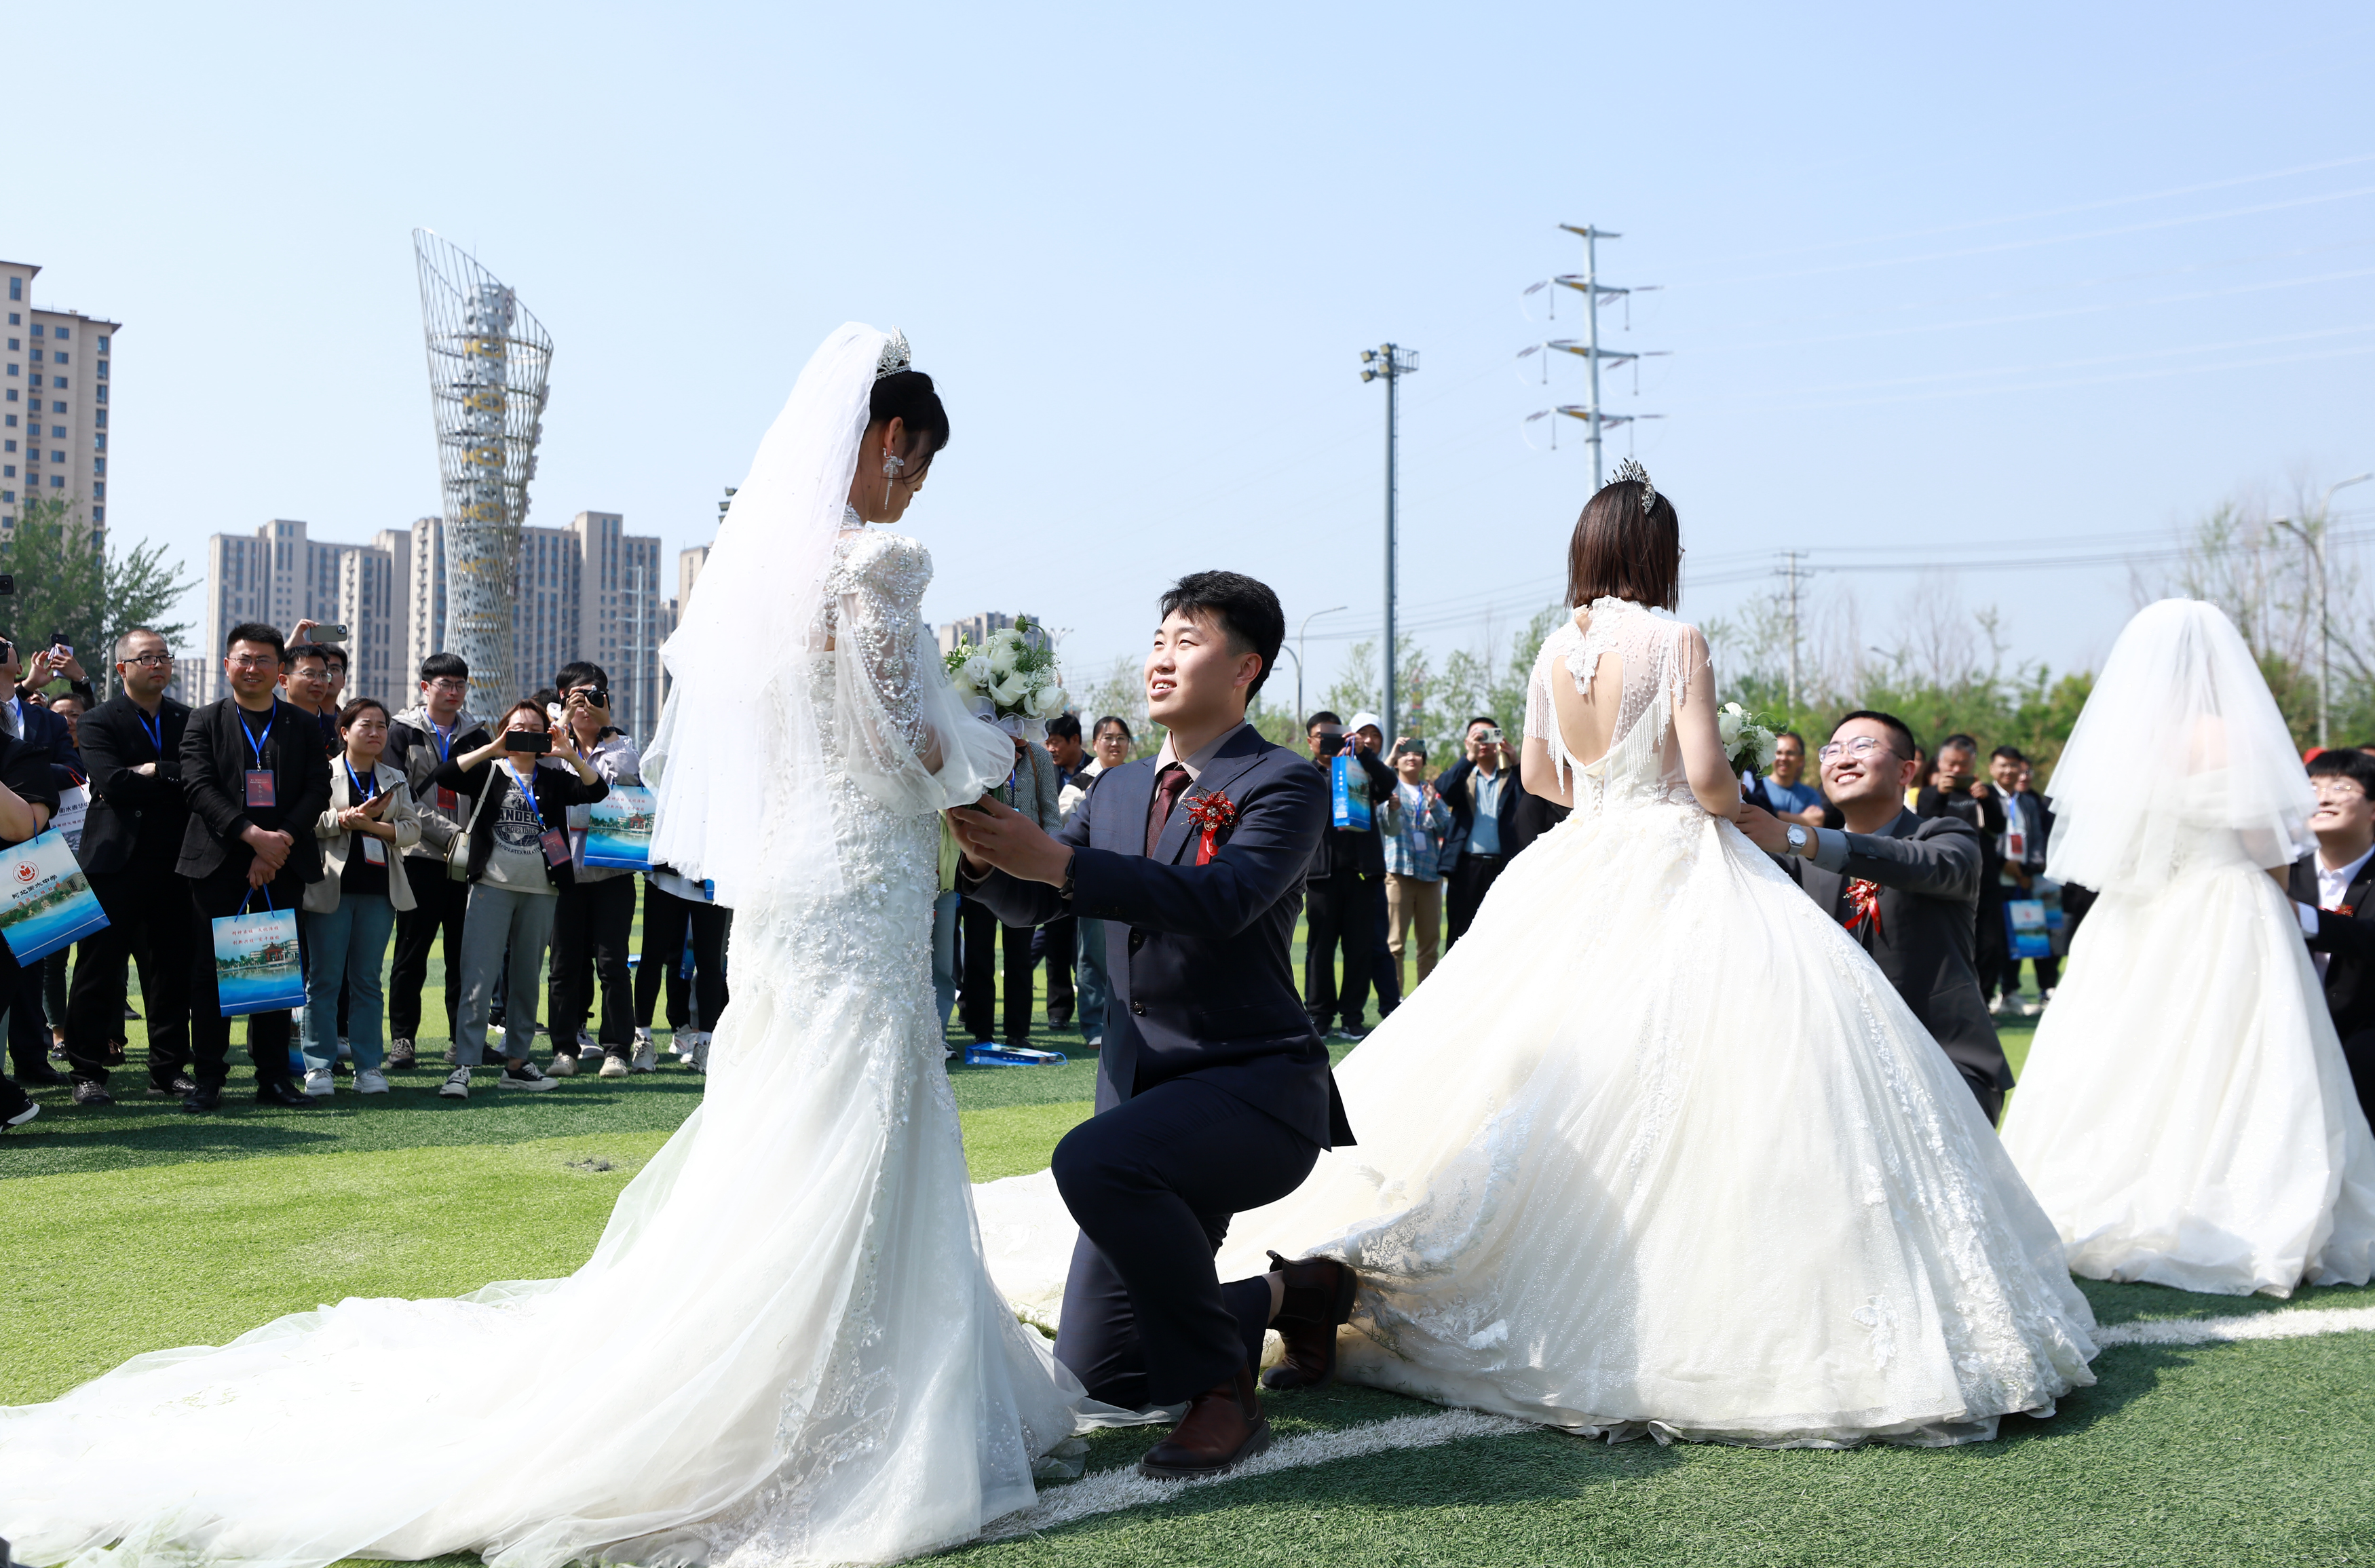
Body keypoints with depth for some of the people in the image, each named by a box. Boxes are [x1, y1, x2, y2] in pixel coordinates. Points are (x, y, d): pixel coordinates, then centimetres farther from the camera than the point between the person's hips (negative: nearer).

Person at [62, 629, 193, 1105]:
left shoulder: (189, 721, 13)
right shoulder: (100, 721, 0)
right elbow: (112, 782, -15)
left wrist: (151, 771, -9)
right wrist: (172, 779, -10)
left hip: (173, 865, 4)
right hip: (114, 864, -4)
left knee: (171, 971, 6)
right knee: (98, 972, 0)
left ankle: (169, 1070, 14)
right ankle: (87, 1073, 8)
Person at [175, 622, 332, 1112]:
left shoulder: (302, 724, 12)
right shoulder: (205, 722, 7)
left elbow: (318, 788, 3)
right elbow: (200, 786, -6)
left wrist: (281, 842, -11)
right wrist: (253, 835, -17)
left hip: (284, 865, 2)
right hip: (219, 864, -1)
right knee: (210, 971, 0)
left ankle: (274, 1076, 10)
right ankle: (208, 1079, 6)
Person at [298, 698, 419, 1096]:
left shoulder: (394, 780, 16)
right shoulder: (324, 773, 4)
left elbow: (412, 829, 5)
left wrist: (371, 824, -10)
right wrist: (347, 819, -19)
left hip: (379, 890, 3)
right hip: (332, 887, -3)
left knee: (367, 980, 6)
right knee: (325, 979, -2)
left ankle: (368, 1066, 9)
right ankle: (319, 1065, 3)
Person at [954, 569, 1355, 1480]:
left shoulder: (1285, 786, -8)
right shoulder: (1119, 792, 14)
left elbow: (1218, 902, -25)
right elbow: (1025, 903, 7)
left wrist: (1058, 861, -34)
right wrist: (983, 851, -16)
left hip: (1255, 1089, -7)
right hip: (1147, 1098, 7)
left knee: (1093, 1160, -36)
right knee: (1096, 1374, 6)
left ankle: (1222, 1389, -17)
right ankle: (1290, 1293, 30)